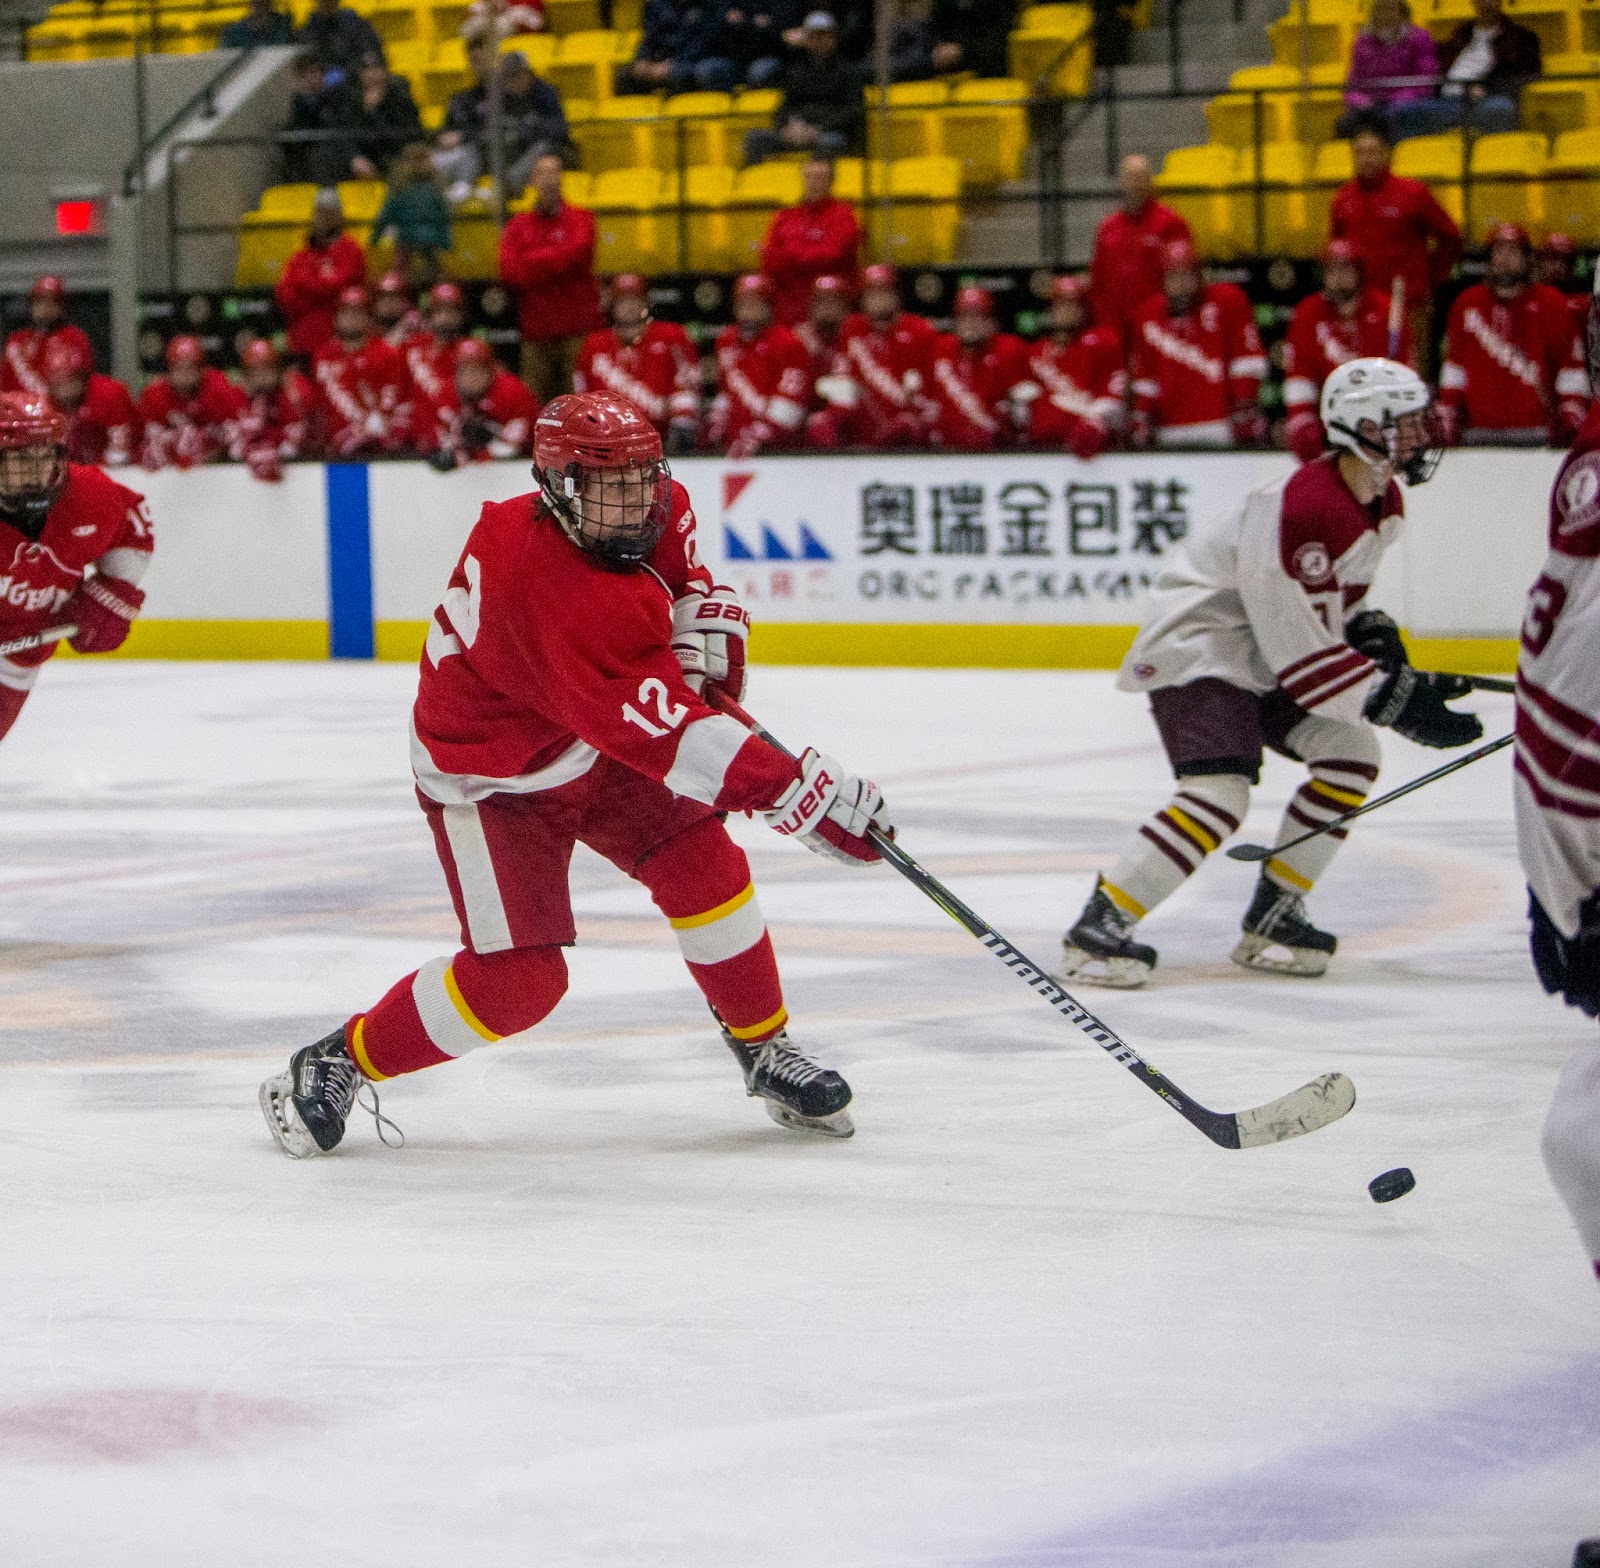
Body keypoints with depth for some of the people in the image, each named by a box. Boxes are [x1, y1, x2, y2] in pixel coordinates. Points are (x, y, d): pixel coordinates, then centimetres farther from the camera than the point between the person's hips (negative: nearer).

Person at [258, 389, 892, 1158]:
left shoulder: (652, 511, -14)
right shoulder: (554, 596, -40)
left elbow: (679, 558, 14)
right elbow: (668, 735, -43)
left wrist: (705, 617, -7)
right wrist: (805, 791, -46)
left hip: (591, 749, 8)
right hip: (490, 780, -8)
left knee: (703, 862, -7)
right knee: (519, 979, -13)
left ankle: (765, 1051, 11)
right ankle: (336, 1064, 5)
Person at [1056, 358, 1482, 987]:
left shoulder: (1381, 503, 4)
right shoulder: (1304, 510, -29)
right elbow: (1302, 652, -27)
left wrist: (1372, 633, 1)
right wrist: (1395, 701, -26)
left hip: (1259, 657, 10)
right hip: (1194, 648, -10)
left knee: (1352, 757, 4)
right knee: (1220, 795, -25)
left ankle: (1272, 919, 11)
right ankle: (1098, 926, -21)